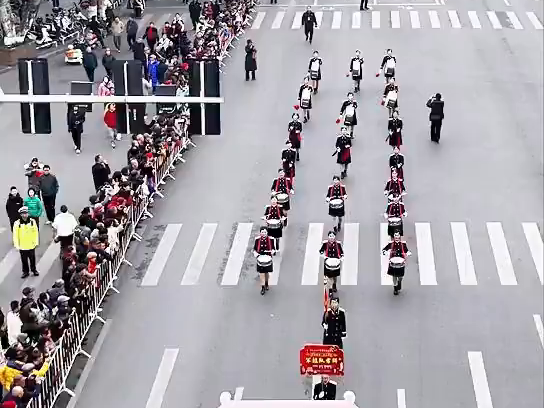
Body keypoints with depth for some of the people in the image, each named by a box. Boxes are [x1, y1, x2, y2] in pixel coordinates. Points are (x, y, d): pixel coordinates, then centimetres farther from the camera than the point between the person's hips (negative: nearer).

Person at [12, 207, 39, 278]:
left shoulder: (32, 222, -8)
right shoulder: (17, 223, -13)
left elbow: (36, 232, -1)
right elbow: (15, 235, -9)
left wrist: (36, 242, 0)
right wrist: (16, 245, -10)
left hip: (31, 245, 1)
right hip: (22, 246, -1)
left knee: (32, 259, 17)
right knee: (24, 260, 12)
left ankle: (34, 270, 36)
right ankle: (25, 272, 27)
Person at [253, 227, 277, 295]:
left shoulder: (271, 239, -8)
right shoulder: (257, 240, -7)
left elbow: (273, 248, 1)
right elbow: (254, 249, 3)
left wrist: (272, 252, -21)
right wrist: (256, 254, -16)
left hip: (268, 259, 1)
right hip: (260, 259, -1)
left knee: (267, 272, 18)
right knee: (261, 273, -2)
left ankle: (266, 284, 43)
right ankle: (263, 288, 6)